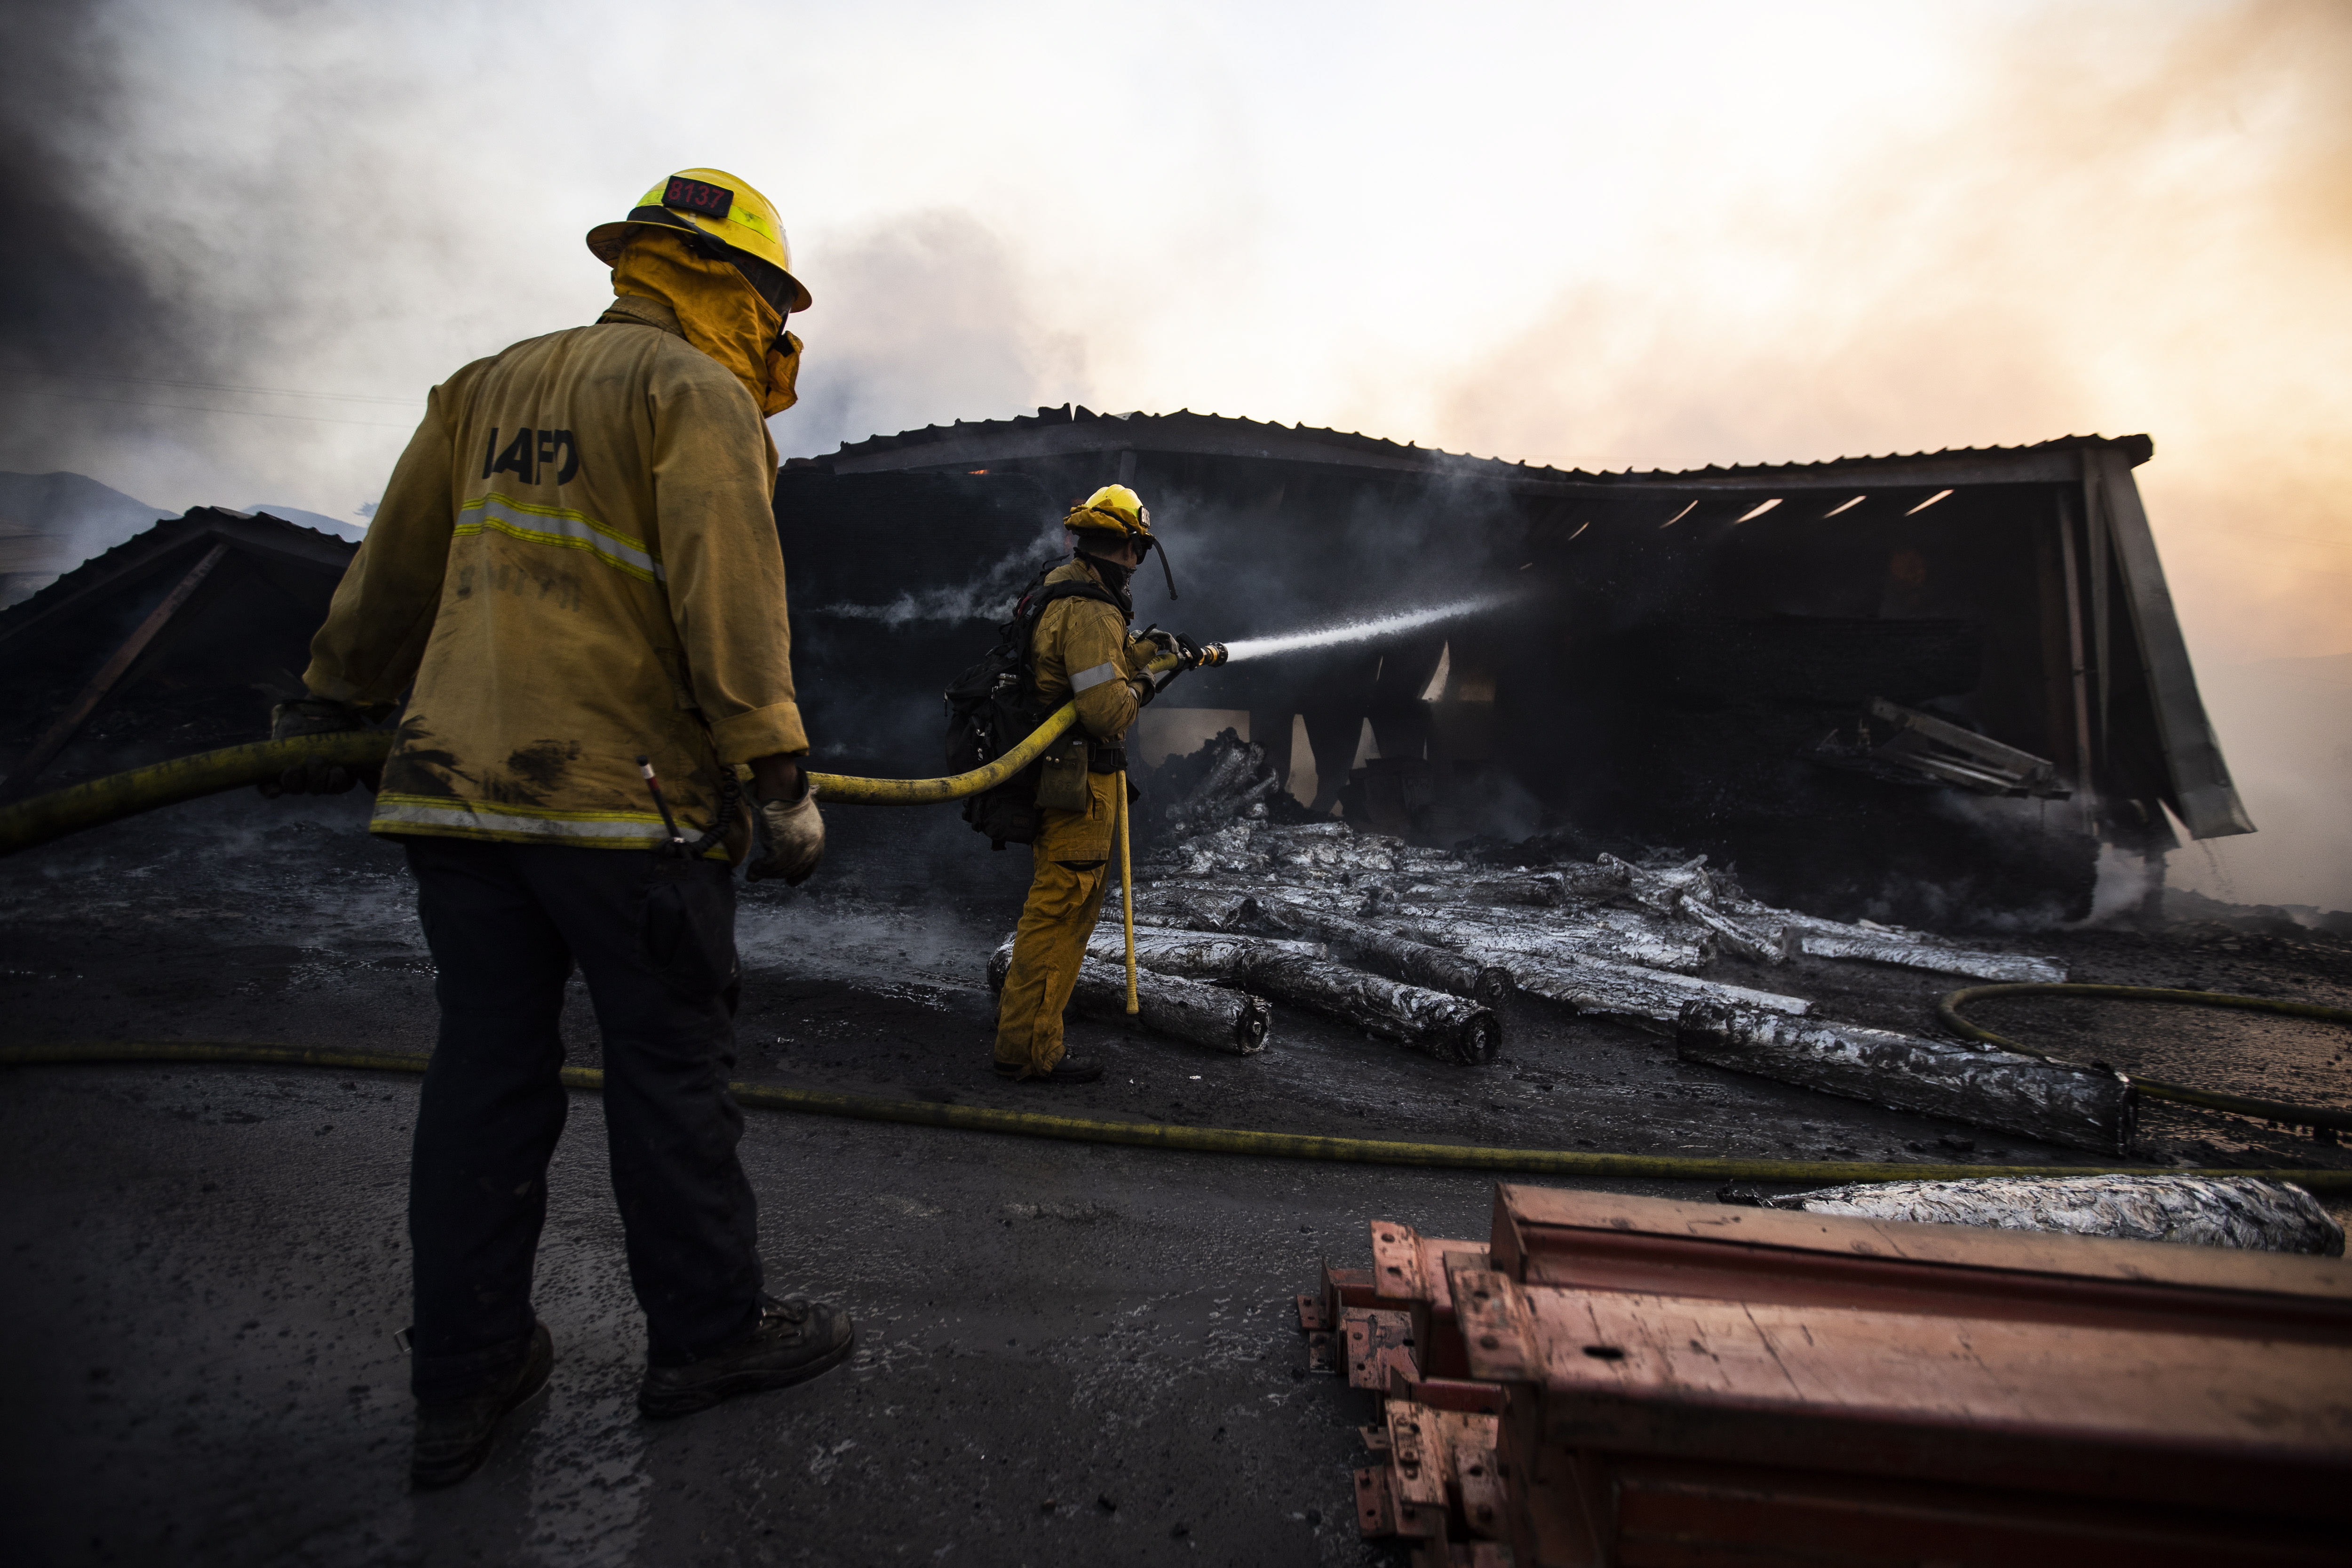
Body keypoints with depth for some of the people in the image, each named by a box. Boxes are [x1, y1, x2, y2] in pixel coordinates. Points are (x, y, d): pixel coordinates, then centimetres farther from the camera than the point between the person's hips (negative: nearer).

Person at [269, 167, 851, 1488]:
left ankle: (466, 1379, 23)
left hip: (458, 786, 8)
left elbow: (394, 571, 24)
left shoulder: (489, 385, 20)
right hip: (623, 795, -7)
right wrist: (780, 780, -15)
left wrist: (332, 708, 33)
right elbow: (730, 600, -15)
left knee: (488, 1068, 12)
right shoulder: (695, 393, -3)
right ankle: (709, 1331, 20)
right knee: (674, 1066, 4)